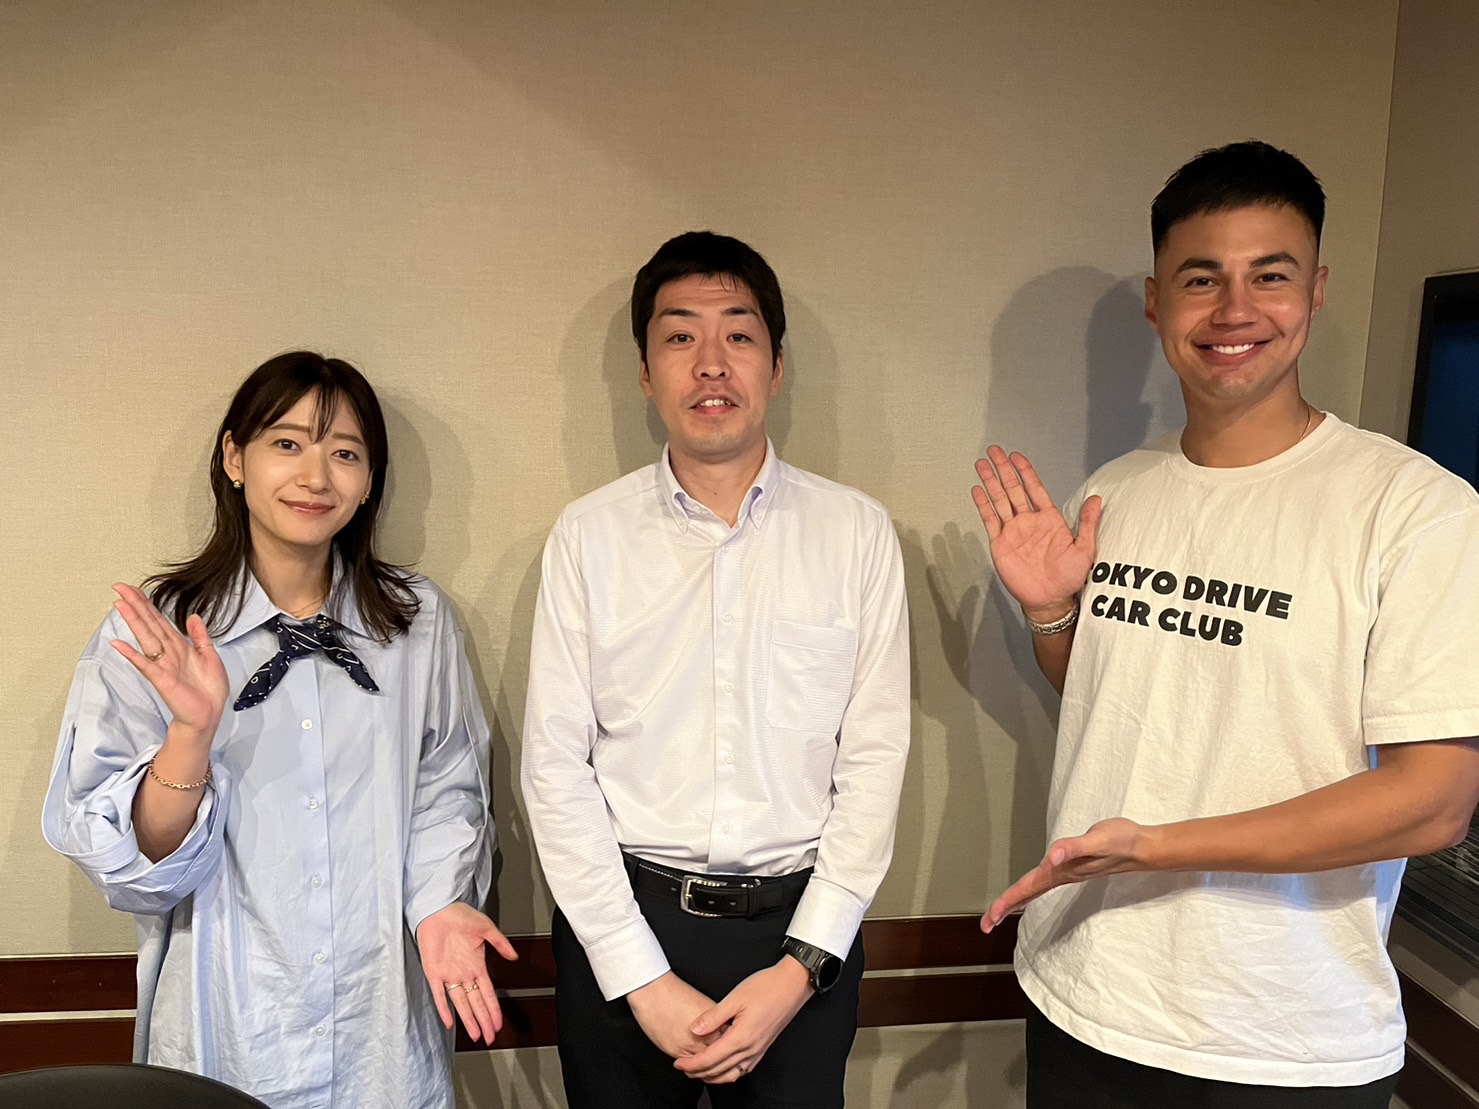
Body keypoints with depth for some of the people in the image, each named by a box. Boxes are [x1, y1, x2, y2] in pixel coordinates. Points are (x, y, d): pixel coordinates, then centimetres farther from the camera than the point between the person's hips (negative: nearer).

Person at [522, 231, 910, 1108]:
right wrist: (642, 978, -8)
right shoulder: (588, 536, -3)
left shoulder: (857, 531, -3)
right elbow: (555, 765, -4)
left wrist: (800, 967, -8)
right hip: (622, 919, 0)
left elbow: (876, 760, -3)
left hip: (801, 927, 0)